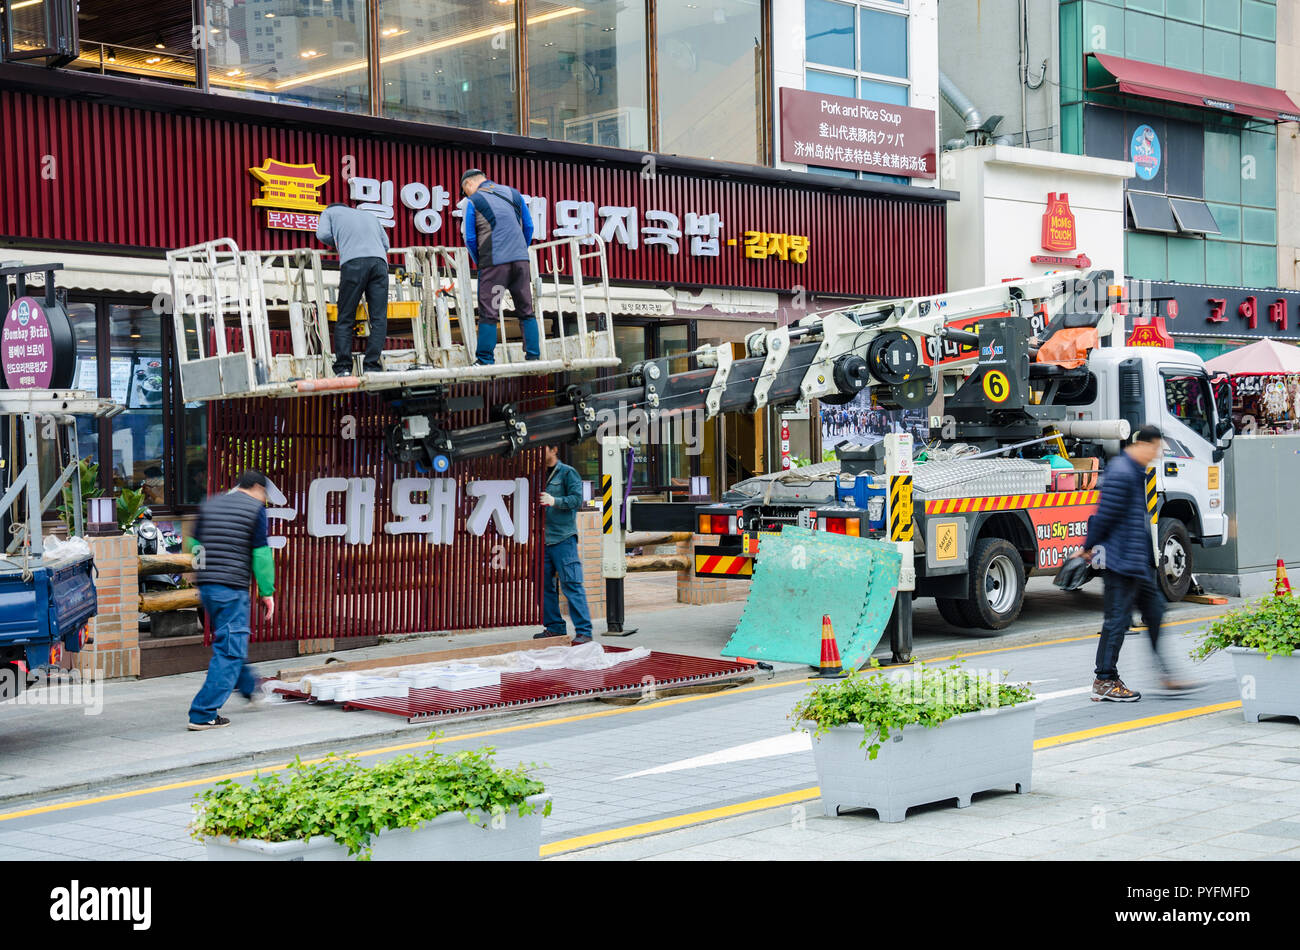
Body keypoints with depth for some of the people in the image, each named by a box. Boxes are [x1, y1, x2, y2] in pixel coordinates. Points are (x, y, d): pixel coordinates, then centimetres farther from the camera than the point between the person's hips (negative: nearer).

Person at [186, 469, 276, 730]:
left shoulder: (209, 505, 15)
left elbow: (194, 544, 16)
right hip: (232, 588, -7)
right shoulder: (255, 509, -3)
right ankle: (203, 714, -9)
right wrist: (267, 593, -2)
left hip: (206, 587, 8)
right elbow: (261, 554, -6)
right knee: (230, 651, -4)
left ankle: (249, 688, 44)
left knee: (229, 641, 25)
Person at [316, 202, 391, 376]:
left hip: (353, 262, -3)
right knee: (378, 318, 0)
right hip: (379, 261, 3)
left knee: (345, 319, -1)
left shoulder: (330, 212, 26)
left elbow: (323, 234, 10)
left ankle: (343, 368, -10)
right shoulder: (369, 215, 36)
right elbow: (385, 243, 27)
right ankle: (371, 366, -10)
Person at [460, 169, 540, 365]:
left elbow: (470, 239, 1)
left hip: (493, 262, -4)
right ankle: (534, 356, 7)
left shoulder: (473, 202, 1)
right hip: (521, 260, 4)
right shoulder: (514, 194, 14)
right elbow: (529, 227, 15)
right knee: (526, 311, 9)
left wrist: (479, 263, 13)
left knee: (488, 314, -2)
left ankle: (485, 361, -3)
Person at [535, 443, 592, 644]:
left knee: (571, 584, -10)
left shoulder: (568, 472, -1)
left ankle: (583, 631, -9)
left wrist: (555, 501, -23)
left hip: (564, 538, -7)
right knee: (545, 585, 9)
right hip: (543, 539, 7)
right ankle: (554, 627, 18)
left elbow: (577, 499, -11)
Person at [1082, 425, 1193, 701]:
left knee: (1155, 609, 14)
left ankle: (1165, 674, 22)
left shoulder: (1136, 471, 16)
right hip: (1122, 559, -11)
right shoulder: (1121, 474, -19)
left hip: (1138, 561, 11)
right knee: (1118, 619, -5)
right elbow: (1106, 515, -19)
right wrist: (1089, 548, -9)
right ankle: (1104, 682, 3)